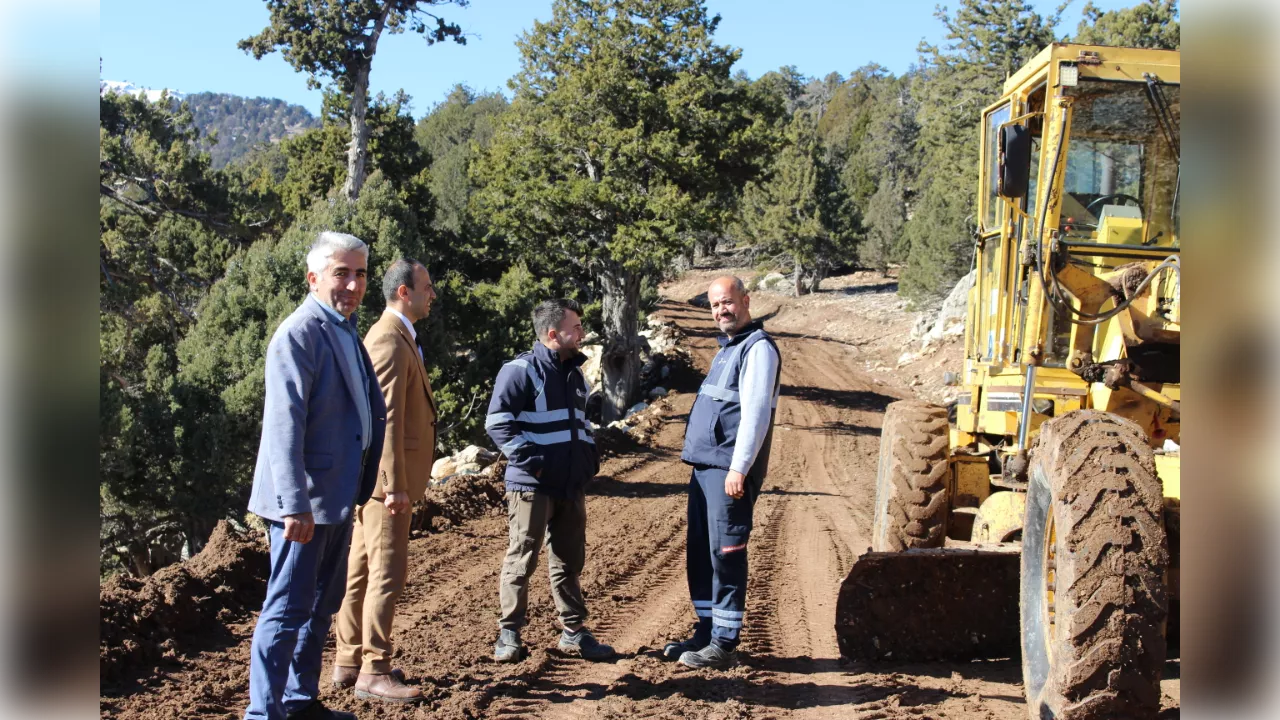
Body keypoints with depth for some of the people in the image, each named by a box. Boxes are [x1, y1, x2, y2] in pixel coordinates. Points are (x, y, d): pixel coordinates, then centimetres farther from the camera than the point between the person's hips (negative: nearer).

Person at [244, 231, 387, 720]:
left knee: (321, 606, 17)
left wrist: (361, 489, 17)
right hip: (305, 500, -10)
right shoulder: (300, 334, -15)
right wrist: (295, 505, -27)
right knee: (288, 609, -5)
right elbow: (284, 424, -22)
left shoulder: (346, 332, 14)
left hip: (336, 497, 10)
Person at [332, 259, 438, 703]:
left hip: (379, 478, 10)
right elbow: (386, 418, -21)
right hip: (387, 475, -10)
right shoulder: (390, 340, -15)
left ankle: (349, 663, 21)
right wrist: (394, 484, -23)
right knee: (386, 572, -6)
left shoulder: (396, 337, 17)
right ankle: (373, 671, -1)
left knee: (362, 570, 13)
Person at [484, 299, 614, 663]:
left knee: (569, 561, 12)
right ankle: (509, 633, 9)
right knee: (521, 561, -1)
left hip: (572, 486, 7)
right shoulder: (520, 371, -10)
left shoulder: (575, 373, 16)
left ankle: (574, 631, 20)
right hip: (532, 485, -7)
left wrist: (591, 456, 13)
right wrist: (531, 461, -19)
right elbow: (497, 424, -15)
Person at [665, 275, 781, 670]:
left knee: (726, 555, -6)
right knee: (699, 553, 12)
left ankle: (724, 644, -1)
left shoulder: (758, 348, -10)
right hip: (706, 469, 10)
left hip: (729, 472, -10)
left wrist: (738, 469, -23)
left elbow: (756, 413, -19)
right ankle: (706, 631, 21)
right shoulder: (726, 350, 20)